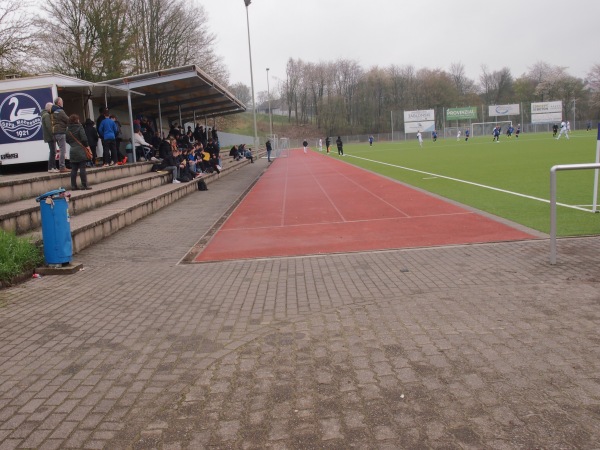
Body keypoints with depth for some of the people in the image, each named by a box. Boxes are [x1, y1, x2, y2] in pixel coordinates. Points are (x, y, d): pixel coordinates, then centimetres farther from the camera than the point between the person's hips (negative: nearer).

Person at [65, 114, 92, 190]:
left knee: (74, 170, 7)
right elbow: (84, 138, -13)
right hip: (81, 151, -5)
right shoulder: (79, 127, -7)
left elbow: (66, 140, 13)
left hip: (73, 152, 5)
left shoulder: (68, 130, 10)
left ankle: (73, 186, 8)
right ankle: (84, 185, -4)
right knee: (82, 169, -4)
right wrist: (86, 145, 1)